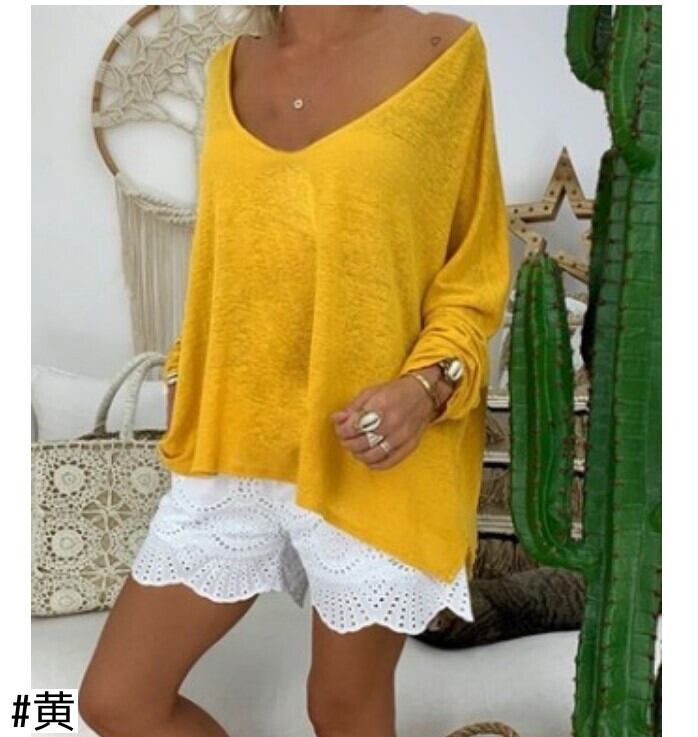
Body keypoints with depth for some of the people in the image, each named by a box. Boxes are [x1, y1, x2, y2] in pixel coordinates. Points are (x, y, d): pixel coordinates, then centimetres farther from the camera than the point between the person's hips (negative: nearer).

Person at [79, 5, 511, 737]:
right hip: (231, 447, 5)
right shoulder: (230, 68, 9)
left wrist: (428, 385, -18)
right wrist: (186, 373, 7)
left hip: (370, 462, -4)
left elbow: (477, 267, -2)